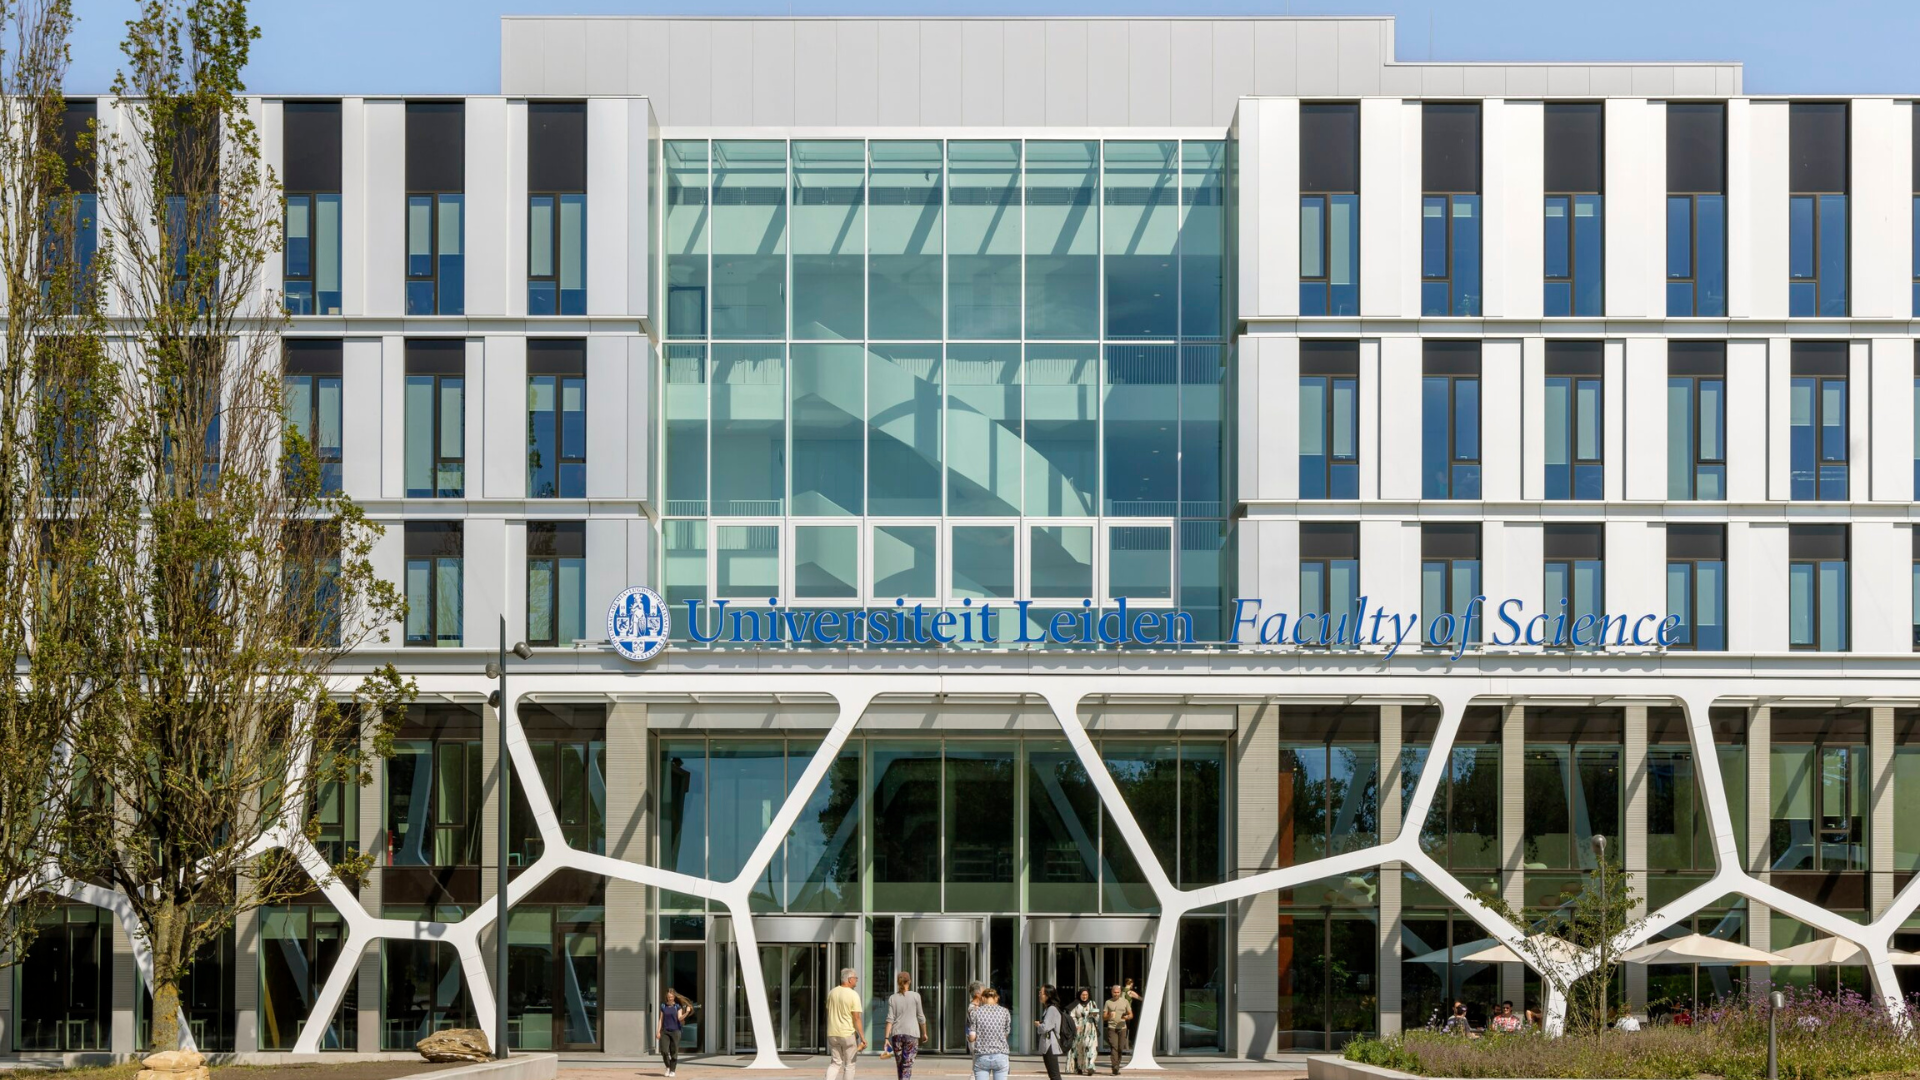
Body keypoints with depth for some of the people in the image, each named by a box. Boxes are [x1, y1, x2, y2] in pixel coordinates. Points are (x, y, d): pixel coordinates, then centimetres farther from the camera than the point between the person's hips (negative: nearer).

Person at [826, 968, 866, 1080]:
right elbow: (856, 1018, -15)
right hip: (848, 1033, -5)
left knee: (835, 1063, 11)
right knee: (849, 1065, 7)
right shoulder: (853, 995, -12)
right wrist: (862, 1037, -12)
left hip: (832, 1034, 5)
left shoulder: (832, 993, 6)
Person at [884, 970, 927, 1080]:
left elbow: (890, 1019, -2)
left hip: (897, 1034, 2)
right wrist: (924, 1033, 15)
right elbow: (921, 1017, 3)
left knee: (899, 1063, 13)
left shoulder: (892, 998, 4)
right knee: (907, 1064, -5)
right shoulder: (915, 996, -1)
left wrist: (887, 1037, -4)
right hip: (911, 1034, -2)